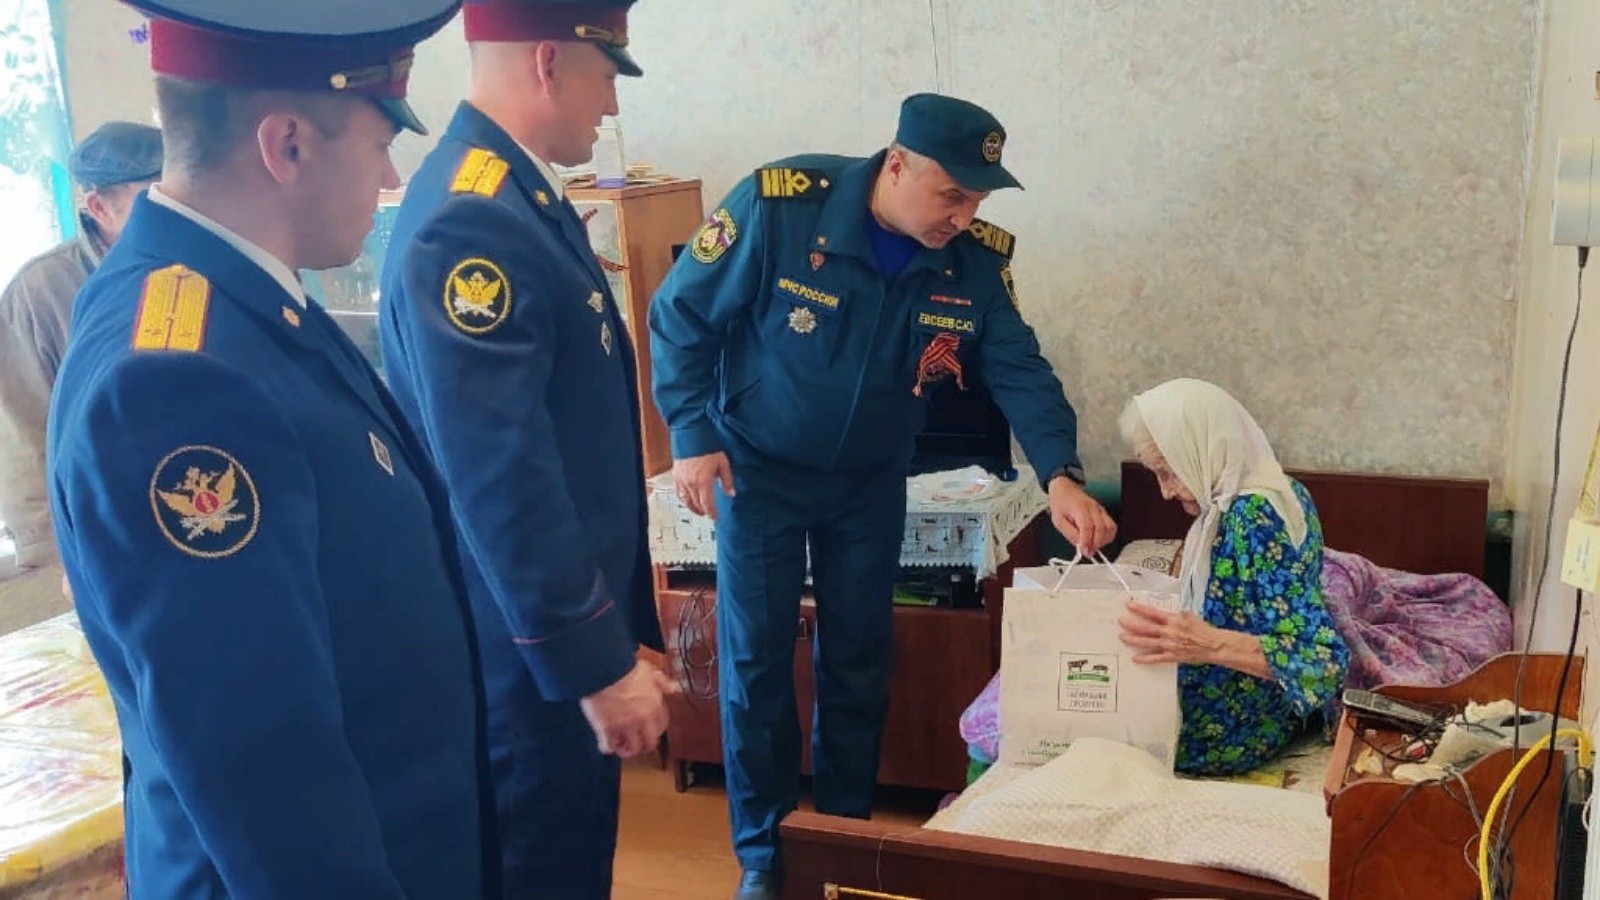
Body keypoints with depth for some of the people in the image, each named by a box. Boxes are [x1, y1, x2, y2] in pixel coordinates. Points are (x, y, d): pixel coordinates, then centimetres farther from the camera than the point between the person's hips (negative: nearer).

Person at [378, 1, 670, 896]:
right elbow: (501, 482, -27)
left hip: (571, 623, 10)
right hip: (535, 653, -10)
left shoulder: (523, 195, 7)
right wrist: (598, 663, -21)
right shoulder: (470, 224, -25)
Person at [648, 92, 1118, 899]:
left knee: (859, 661, 11)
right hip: (758, 471, -3)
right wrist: (691, 435, -18)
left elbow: (1019, 368, -10)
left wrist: (1060, 475, -25)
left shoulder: (976, 258, -14)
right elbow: (679, 315, -15)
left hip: (870, 483, 3)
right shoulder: (778, 207, -25)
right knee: (756, 662, 3)